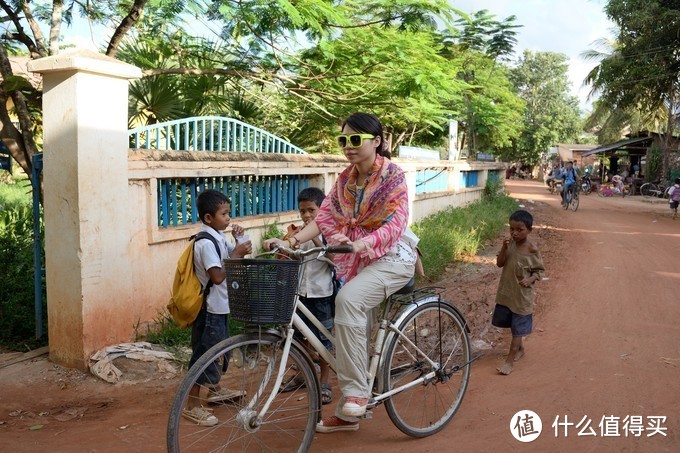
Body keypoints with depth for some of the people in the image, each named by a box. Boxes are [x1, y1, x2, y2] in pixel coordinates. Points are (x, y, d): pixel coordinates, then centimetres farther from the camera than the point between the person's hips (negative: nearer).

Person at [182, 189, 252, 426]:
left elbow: (233, 255, 17)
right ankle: (192, 406, 5)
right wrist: (237, 254, -24)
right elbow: (218, 276, -28)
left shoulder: (218, 237, 7)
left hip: (220, 306, 10)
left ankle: (215, 390, 42)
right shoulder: (206, 243, -21)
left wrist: (238, 240, 0)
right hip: (210, 308, -10)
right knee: (203, 353, -3)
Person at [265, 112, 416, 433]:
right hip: (359, 260, 6)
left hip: (391, 257, -6)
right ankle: (347, 414, 20)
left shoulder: (392, 175, -11)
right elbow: (325, 218, 0)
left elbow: (394, 225, -21)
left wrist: (363, 243, -40)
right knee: (354, 330, 6)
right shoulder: (346, 178, 7)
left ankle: (356, 391, -23)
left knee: (348, 298, -32)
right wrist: (292, 239, -16)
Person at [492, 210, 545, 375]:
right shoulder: (510, 243, -4)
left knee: (518, 328, 3)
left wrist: (530, 279, -27)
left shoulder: (532, 249, -16)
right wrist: (505, 248, -21)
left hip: (522, 294, -5)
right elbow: (499, 263, -6)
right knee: (512, 324, 20)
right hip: (506, 291, 5)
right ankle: (520, 349, 42)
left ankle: (510, 360, 10)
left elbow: (537, 271, -7)